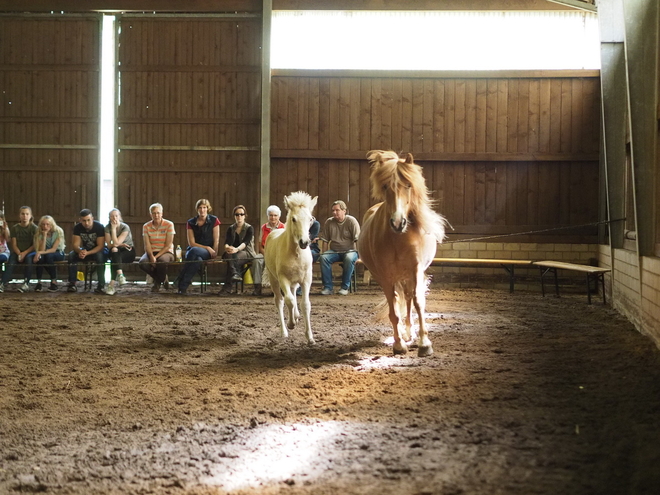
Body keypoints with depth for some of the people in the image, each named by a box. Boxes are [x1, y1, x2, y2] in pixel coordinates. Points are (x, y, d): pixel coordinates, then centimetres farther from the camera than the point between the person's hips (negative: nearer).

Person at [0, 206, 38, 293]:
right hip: (17, 252, 2)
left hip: (30, 252, -2)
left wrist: (25, 253, -18)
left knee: (28, 258, -35)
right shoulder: (15, 228, 5)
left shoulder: (34, 228, -1)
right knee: (11, 259, -28)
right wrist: (19, 254, -17)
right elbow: (14, 245, 1)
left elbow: (35, 245, -5)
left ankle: (26, 283, -30)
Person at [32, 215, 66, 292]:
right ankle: (39, 282, -28)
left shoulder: (58, 232, -17)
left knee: (48, 255, -37)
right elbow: (42, 250, -22)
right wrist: (44, 236, -27)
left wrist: (40, 252, -35)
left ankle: (54, 282, -30)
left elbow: (54, 249, -23)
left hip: (58, 253, -2)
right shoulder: (40, 234, -10)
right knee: (40, 257, -34)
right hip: (46, 253, 2)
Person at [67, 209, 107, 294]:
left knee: (100, 256, -38)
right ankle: (72, 284, -22)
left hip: (97, 250, -4)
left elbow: (101, 246, -24)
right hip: (85, 250, 4)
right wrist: (80, 251, -37)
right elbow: (76, 244, -12)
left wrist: (87, 253, -39)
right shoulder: (77, 227, -10)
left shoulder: (99, 227, -21)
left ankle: (101, 285, -35)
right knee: (71, 255, -24)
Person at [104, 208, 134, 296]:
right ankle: (120, 275, -45)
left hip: (129, 252, -3)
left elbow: (116, 243, -24)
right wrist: (121, 244, -20)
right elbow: (109, 245, -7)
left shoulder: (125, 228, -15)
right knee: (114, 250, -34)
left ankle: (112, 284, -40)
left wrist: (114, 228, -23)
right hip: (116, 252, 3)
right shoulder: (107, 228, -3)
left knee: (114, 258, -33)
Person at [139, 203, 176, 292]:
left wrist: (157, 256, -21)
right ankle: (161, 279, 1)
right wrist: (151, 257, -25)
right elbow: (147, 245, -6)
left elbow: (168, 245, -10)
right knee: (143, 262, -31)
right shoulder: (146, 226, 2)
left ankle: (158, 282, -3)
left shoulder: (169, 225, -6)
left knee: (162, 261, -39)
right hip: (151, 252, 3)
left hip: (166, 252, -3)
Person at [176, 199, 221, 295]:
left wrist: (213, 253, -10)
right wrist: (207, 248, -11)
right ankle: (182, 288, -37)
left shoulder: (214, 220, 2)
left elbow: (216, 240, 1)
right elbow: (191, 243, -1)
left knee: (194, 251, -36)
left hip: (208, 254, -1)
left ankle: (182, 286, -33)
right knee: (197, 259, -38)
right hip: (193, 250, 1)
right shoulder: (191, 223, 5)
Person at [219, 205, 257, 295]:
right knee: (229, 254, -34)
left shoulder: (249, 228, 1)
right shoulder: (231, 228, 13)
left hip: (247, 253, -3)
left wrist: (237, 249, -38)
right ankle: (235, 274, -53)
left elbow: (245, 242, -16)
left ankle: (228, 286, -42)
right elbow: (227, 241, -1)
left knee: (233, 256, -35)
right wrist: (227, 248, -28)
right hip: (234, 253, 3)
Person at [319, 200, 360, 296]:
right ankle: (327, 287, -23)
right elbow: (325, 240, 8)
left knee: (349, 258, -37)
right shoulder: (329, 222, 5)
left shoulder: (351, 221, -4)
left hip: (349, 250, -3)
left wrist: (359, 254, -19)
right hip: (334, 251, 3)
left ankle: (345, 287, -24)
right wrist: (324, 253, -5)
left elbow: (358, 239, -8)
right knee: (323, 257, -28)